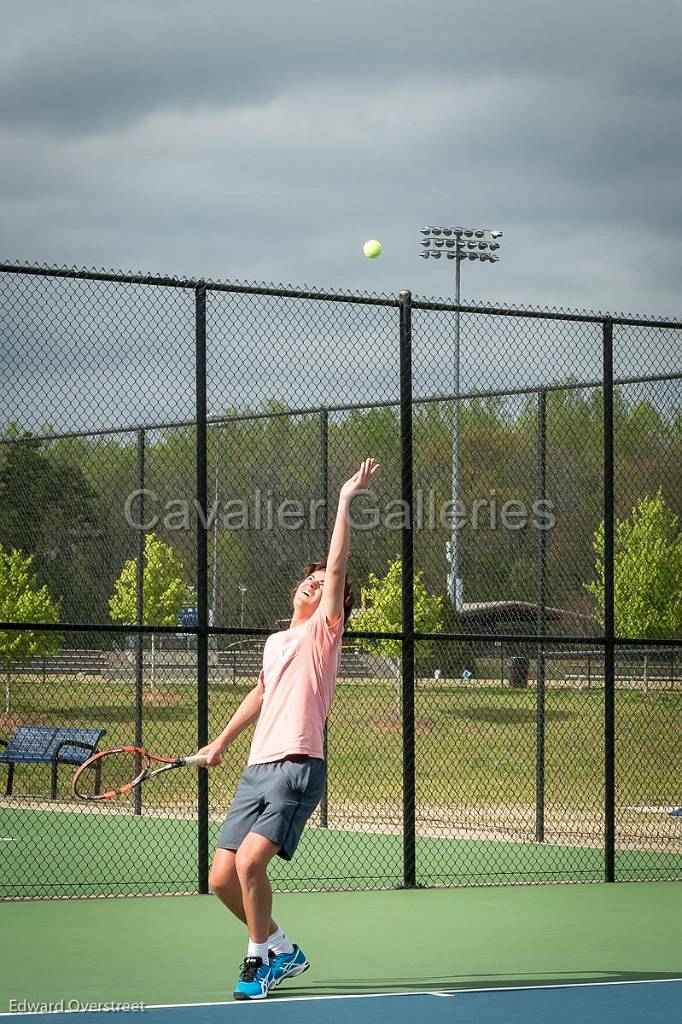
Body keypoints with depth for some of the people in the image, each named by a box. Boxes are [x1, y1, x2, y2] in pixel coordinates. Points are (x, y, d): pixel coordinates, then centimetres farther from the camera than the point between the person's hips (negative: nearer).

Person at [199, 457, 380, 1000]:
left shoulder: (322, 631, 2)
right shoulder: (275, 643, 21)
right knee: (223, 879, 1)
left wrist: (346, 499, -10)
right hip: (257, 768, 7)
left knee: (250, 861, -23)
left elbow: (337, 565, -8)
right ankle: (283, 951, 20)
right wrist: (221, 742, 42)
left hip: (297, 767, -7)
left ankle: (259, 960, -5)